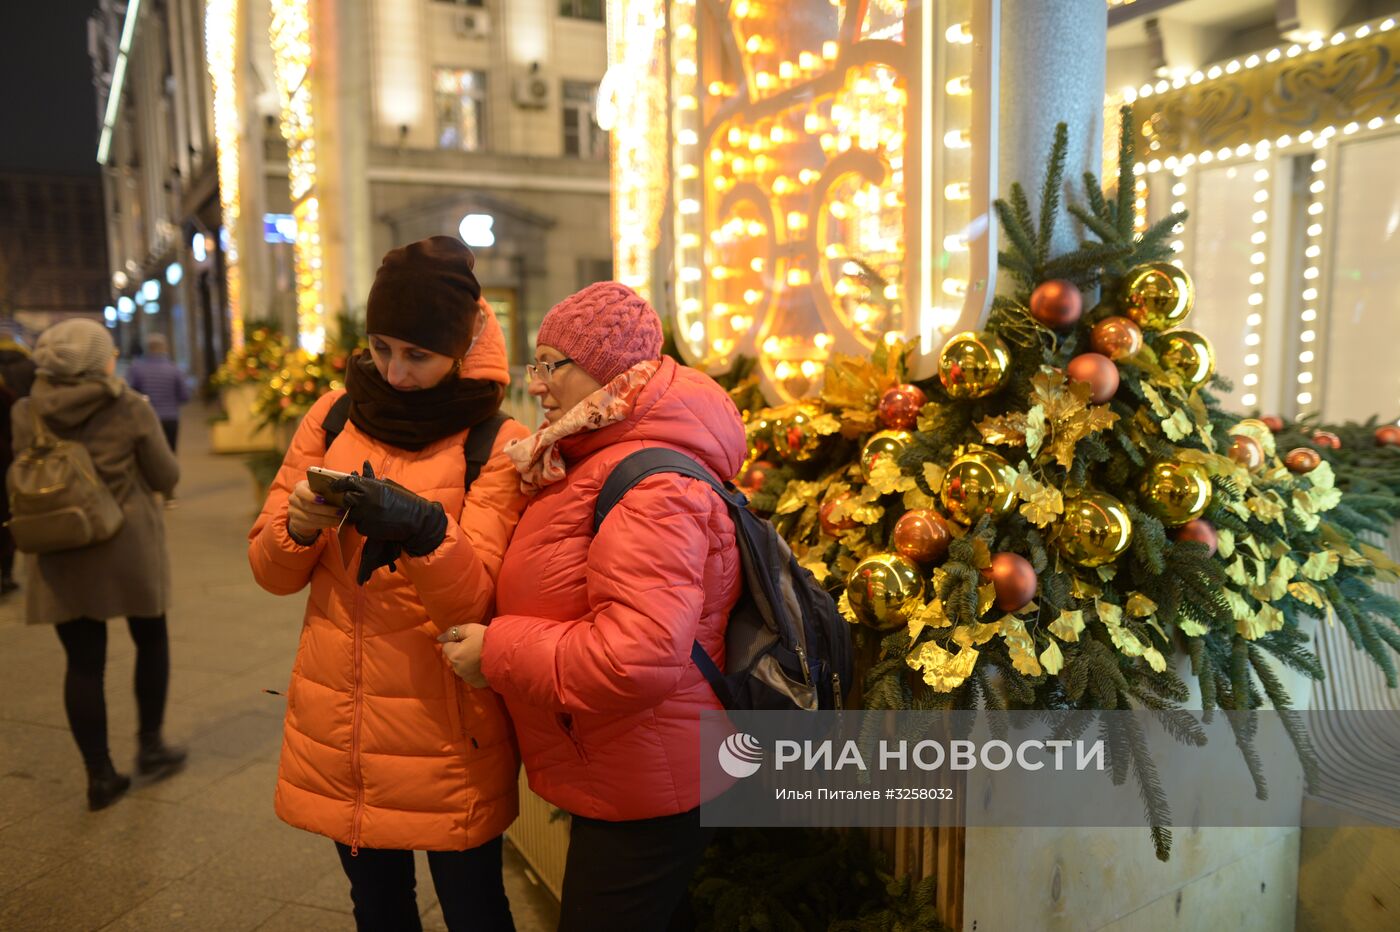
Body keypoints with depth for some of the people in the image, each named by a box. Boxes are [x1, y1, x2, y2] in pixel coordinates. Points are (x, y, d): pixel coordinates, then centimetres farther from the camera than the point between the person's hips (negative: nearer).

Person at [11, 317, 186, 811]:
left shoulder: (26, 413, -1)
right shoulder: (131, 410, -11)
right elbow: (166, 477, -5)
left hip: (60, 553, 3)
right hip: (128, 546, -3)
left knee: (83, 663, 8)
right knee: (151, 640, 19)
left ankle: (99, 775, 14)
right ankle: (150, 744, 24)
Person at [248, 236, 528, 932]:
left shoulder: (496, 443, -10)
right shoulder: (333, 416, 2)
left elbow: (475, 600, -15)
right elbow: (271, 571, 4)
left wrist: (425, 533, -34)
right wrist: (297, 527, -17)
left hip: (444, 728, -4)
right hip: (336, 726, 4)